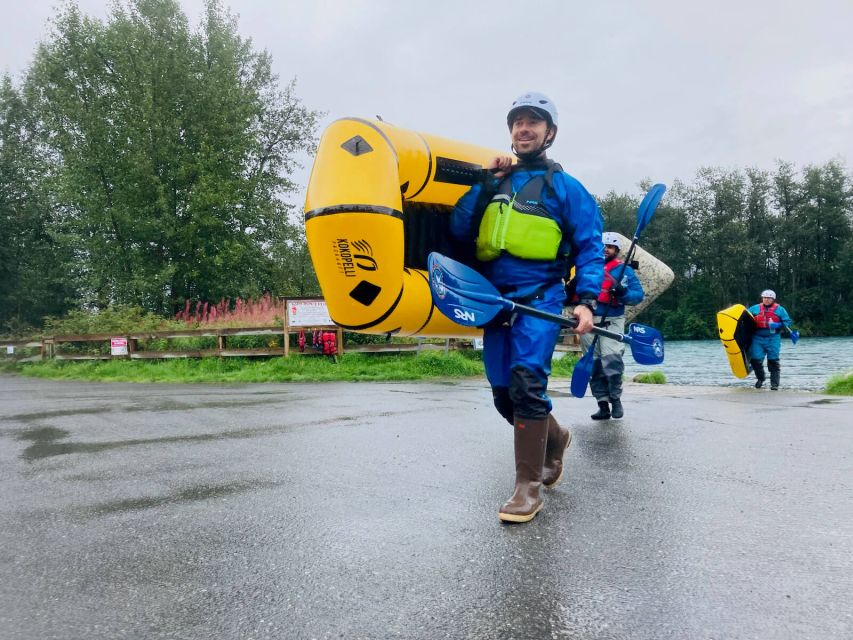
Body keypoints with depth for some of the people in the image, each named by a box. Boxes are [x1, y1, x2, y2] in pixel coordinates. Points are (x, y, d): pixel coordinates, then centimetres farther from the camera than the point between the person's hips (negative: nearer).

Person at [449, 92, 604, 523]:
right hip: (494, 300, 5)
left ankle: (528, 486, -7)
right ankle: (554, 438, 37)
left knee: (525, 380, -20)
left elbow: (589, 247, 1)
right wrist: (486, 182, 0)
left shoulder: (564, 186, 5)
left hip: (540, 299, -5)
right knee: (503, 395, 8)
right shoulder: (495, 181, 17)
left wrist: (586, 301, -13)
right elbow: (459, 229, 7)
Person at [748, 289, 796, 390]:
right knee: (755, 359, -5)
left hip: (773, 338, -2)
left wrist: (777, 325, -14)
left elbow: (788, 322, 4)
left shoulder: (779, 309, 7)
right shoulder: (755, 308, 13)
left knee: (773, 361, -1)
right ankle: (760, 378, 20)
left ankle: (774, 384, 7)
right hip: (758, 338, 2)